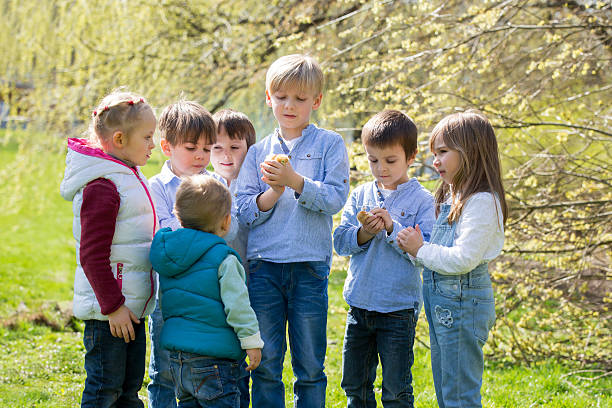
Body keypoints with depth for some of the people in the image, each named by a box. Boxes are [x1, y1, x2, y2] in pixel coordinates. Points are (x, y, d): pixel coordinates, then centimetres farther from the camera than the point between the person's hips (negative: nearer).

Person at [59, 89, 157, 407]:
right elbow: (92, 255, -21)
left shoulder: (129, 176, 12)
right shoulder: (102, 187, -19)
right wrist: (113, 306, -21)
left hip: (131, 305, 10)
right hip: (108, 311, -9)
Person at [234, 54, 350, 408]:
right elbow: (245, 212, 5)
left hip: (310, 266, -2)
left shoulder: (330, 144, 4)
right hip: (264, 265, 2)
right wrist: (273, 192, -13)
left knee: (310, 366, 4)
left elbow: (335, 199, -7)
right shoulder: (259, 152, 11)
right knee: (265, 366, 6)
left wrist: (295, 181, -19)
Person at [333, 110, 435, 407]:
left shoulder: (421, 200, -7)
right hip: (360, 305, 5)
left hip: (399, 308, -5)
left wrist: (393, 228, -24)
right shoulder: (360, 195, 6)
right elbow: (340, 241, 1)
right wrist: (364, 233, -17)